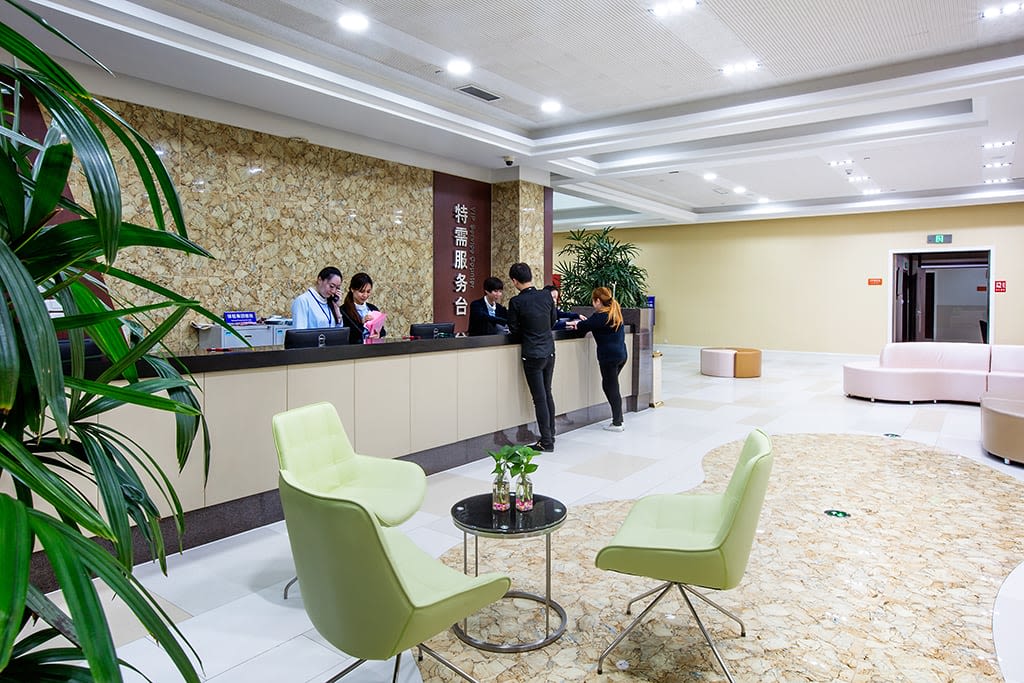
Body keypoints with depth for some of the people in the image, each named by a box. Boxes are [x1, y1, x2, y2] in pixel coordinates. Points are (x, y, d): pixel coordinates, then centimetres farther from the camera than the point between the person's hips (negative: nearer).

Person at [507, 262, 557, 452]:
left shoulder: (516, 302, -15)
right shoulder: (547, 296, -1)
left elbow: (514, 330, -5)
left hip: (532, 355, -5)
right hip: (549, 351, 5)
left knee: (540, 399, 1)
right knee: (547, 394, 17)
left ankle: (546, 442, 7)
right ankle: (550, 435, 26)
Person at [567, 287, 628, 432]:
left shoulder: (600, 316, -15)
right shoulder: (615, 312, 11)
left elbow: (585, 326, -3)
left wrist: (576, 325, 18)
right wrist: (580, 324, 22)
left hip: (609, 356, -8)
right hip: (621, 354, 8)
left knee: (611, 388, 1)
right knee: (609, 386, 17)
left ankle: (617, 423, 7)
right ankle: (618, 418, 19)